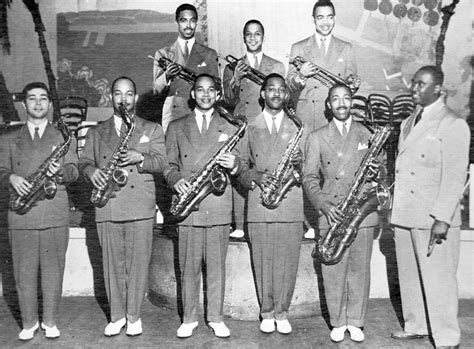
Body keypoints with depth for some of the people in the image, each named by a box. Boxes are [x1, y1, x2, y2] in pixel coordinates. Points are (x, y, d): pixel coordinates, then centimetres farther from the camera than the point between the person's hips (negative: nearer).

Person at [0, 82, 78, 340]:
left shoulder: (64, 137, 12)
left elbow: (74, 171, 3)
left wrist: (61, 171, -19)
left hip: (55, 214, -1)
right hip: (21, 214, 1)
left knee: (53, 269, 3)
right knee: (24, 271, 4)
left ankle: (50, 322, 16)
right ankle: (29, 323, 18)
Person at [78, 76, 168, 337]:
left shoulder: (153, 129, 12)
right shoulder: (96, 132, 18)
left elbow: (161, 163, 2)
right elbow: (84, 161, 11)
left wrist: (140, 158, -17)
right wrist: (92, 171, -12)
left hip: (141, 207, -2)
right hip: (107, 207, 2)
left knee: (138, 262, 0)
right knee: (112, 263, 7)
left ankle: (134, 316, 13)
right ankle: (117, 315, 19)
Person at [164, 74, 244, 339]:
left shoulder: (230, 129, 12)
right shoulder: (176, 127, 12)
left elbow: (239, 167, 9)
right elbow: (169, 164, 9)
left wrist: (234, 165, -14)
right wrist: (176, 179, -11)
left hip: (219, 207, 0)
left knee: (217, 265, 5)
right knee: (189, 267, 5)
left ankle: (216, 318, 18)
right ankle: (190, 319, 18)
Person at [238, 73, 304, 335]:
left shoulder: (297, 127, 11)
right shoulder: (249, 127, 10)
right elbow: (240, 166, 8)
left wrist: (299, 163, -13)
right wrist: (254, 176, -12)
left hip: (291, 205, 0)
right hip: (259, 204, 0)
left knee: (287, 263, 2)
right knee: (262, 263, 5)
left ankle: (282, 313, 17)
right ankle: (266, 313, 19)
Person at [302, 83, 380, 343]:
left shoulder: (368, 135, 11)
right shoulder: (317, 137, 7)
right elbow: (309, 177, 3)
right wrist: (322, 204, -12)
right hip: (331, 214, -1)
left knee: (360, 270, 6)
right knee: (333, 271, 3)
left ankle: (356, 322, 21)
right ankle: (338, 322, 18)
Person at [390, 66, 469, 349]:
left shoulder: (452, 124, -7)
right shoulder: (408, 123, 16)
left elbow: (456, 175, -13)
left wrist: (442, 218, -20)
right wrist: (396, 209, 13)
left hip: (433, 218, -7)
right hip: (405, 216, 7)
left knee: (438, 280, -1)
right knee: (409, 277, 15)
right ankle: (416, 326, 30)